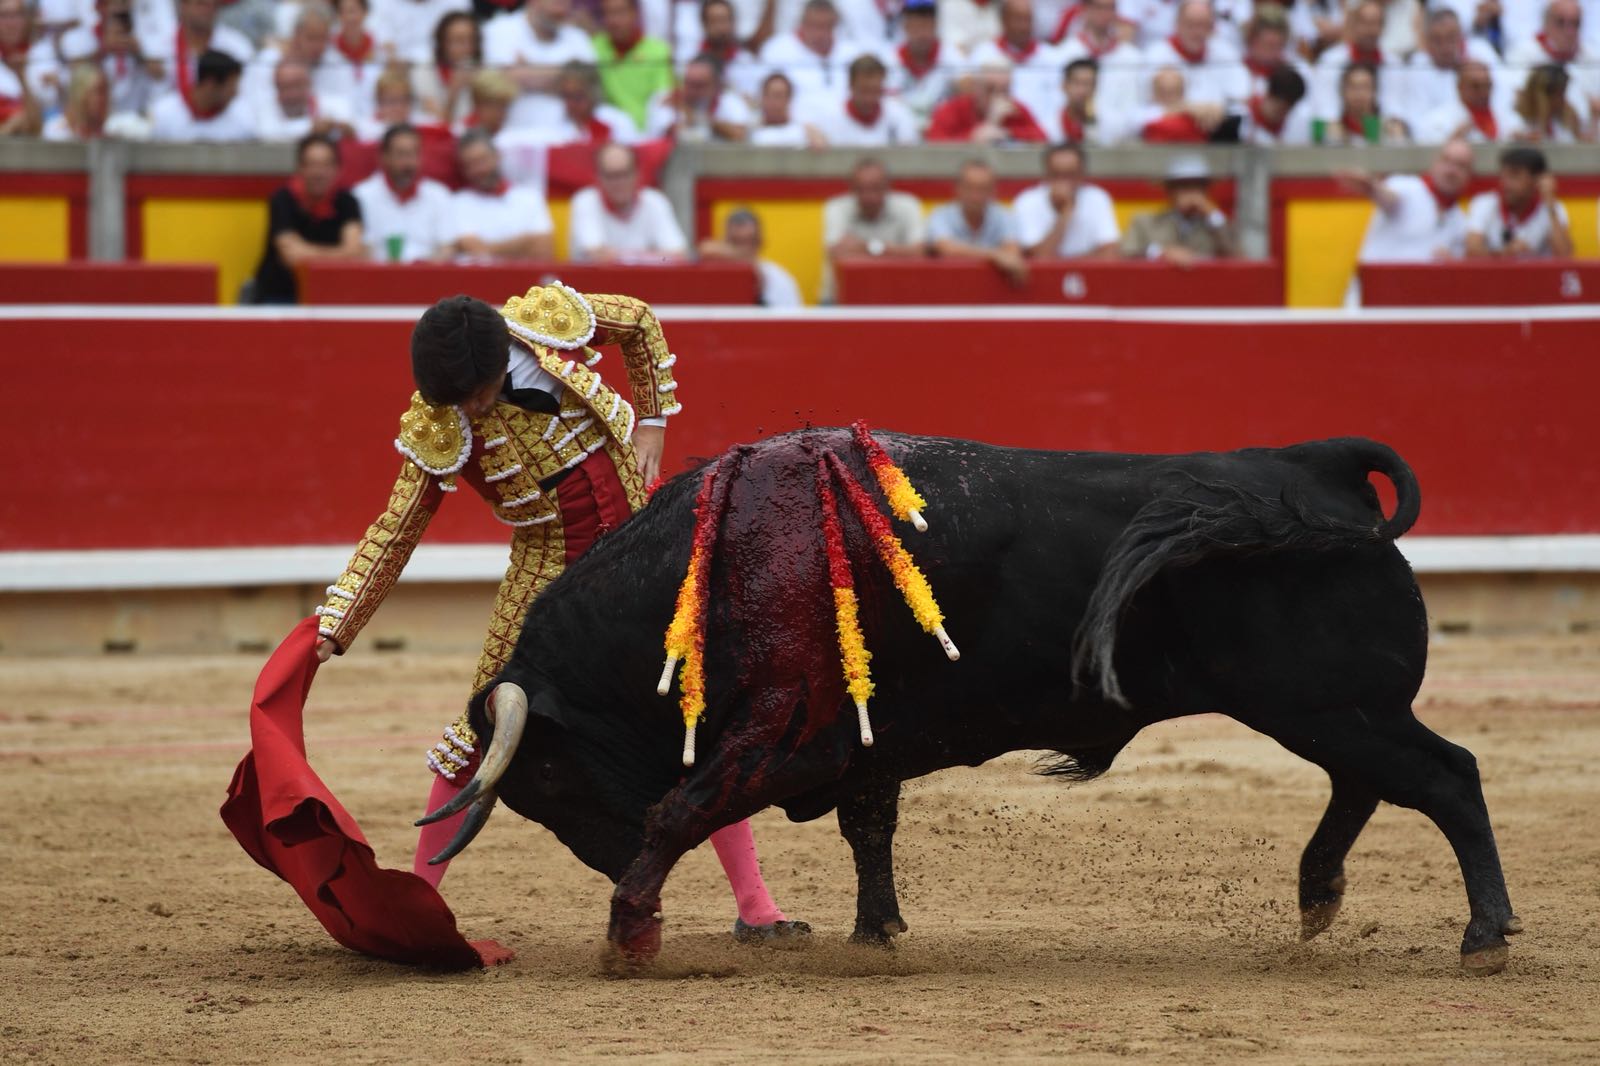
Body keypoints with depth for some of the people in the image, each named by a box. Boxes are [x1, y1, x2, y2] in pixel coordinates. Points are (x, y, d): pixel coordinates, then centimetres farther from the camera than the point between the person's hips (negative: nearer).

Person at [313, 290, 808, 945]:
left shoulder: (553, 320, -16)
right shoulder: (436, 429, -17)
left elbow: (642, 325, 6)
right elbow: (396, 530, -11)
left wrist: (652, 423, -1)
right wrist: (335, 626, -18)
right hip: (549, 568, -1)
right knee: (485, 725, -3)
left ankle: (754, 908, 6)